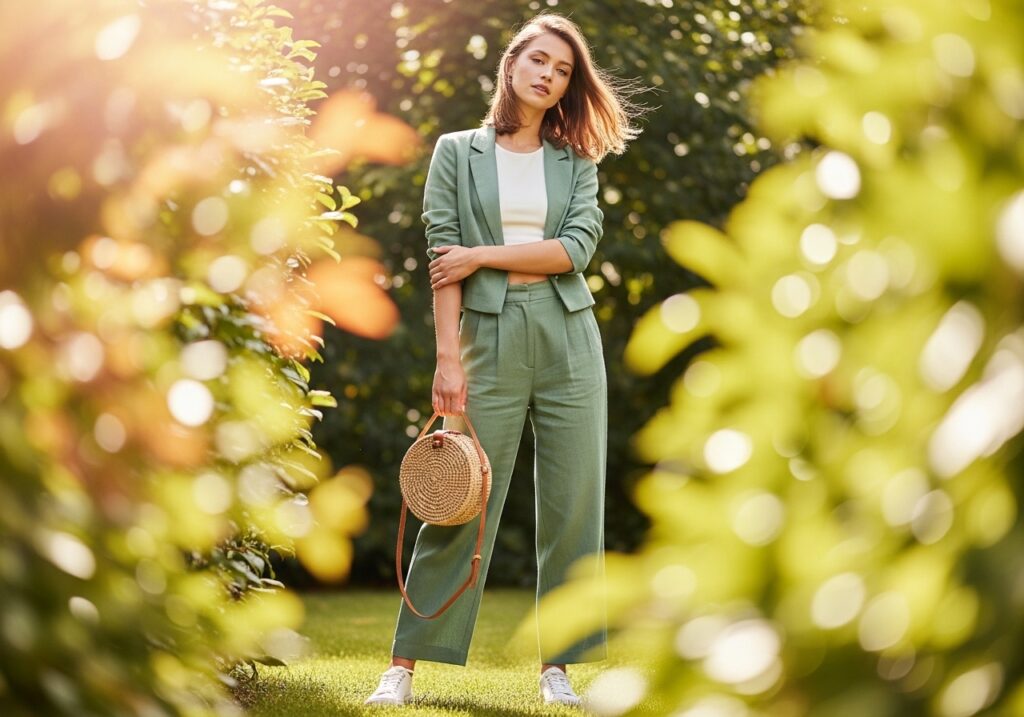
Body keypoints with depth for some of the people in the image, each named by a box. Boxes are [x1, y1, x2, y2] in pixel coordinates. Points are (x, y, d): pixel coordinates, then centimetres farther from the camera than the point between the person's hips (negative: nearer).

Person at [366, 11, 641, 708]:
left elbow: (577, 248, -3)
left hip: (569, 337, 2)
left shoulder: (577, 160, 13)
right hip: (490, 336, -2)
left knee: (573, 506, 1)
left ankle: (557, 665, 9)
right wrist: (449, 358, -10)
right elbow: (442, 258, -1)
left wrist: (484, 256, -8)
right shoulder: (457, 152, 7)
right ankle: (404, 665, 2)